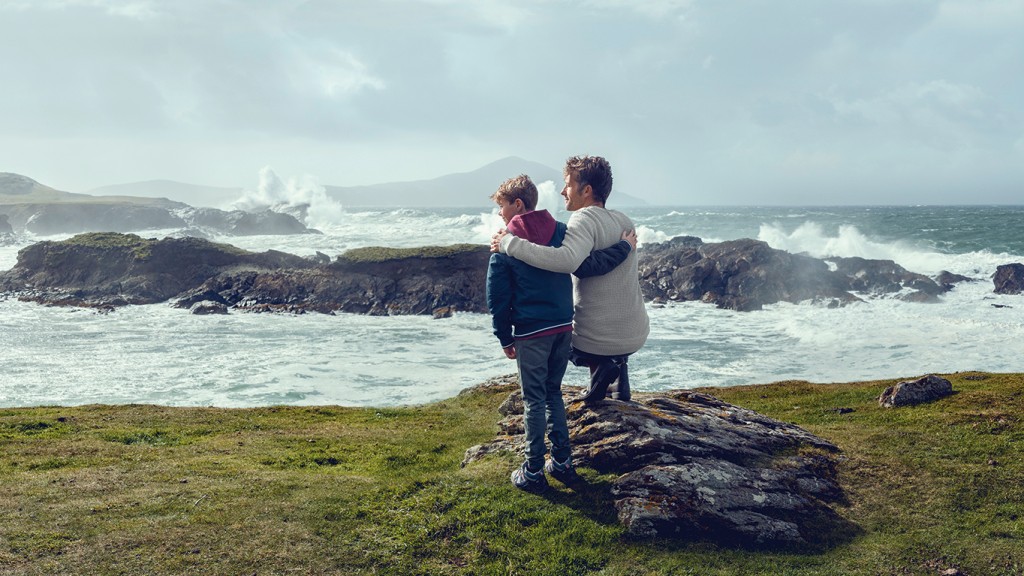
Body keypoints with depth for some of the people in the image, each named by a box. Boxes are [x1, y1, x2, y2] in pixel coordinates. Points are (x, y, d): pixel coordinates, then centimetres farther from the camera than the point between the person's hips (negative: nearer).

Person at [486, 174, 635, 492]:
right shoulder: (561, 231, 0)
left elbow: (497, 297, -5)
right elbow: (586, 267, -13)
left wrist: (505, 338, 4)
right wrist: (624, 247, -3)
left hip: (531, 332, -4)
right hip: (563, 328, 4)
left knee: (534, 400, 5)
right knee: (553, 393, 18)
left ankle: (533, 472, 11)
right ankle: (562, 462, 22)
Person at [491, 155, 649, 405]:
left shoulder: (585, 218, -17)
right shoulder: (624, 221, 5)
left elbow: (567, 260, -36)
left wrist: (511, 243, -30)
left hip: (597, 339, -7)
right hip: (637, 337, 7)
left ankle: (599, 364, 0)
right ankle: (617, 363, 16)